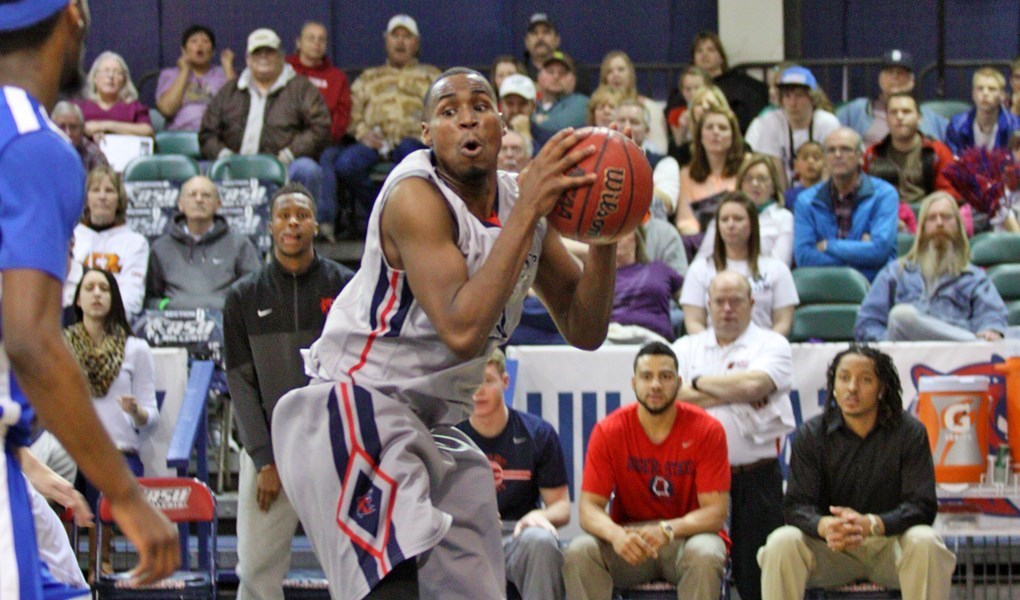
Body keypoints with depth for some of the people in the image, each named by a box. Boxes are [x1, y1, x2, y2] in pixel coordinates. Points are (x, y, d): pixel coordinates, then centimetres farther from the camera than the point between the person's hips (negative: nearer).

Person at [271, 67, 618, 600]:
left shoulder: (524, 201, 5)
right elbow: (462, 331, -31)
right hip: (354, 410, -9)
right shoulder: (416, 196, -18)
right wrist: (527, 211, -30)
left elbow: (585, 331, 6)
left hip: (434, 426, 9)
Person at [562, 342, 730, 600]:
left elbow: (715, 512, -13)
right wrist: (615, 534, -34)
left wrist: (667, 530, -33)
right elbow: (589, 507, -9)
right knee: (579, 552, -28)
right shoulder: (609, 431, -5)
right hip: (629, 540, 1)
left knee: (704, 554, -36)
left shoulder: (707, 430, -9)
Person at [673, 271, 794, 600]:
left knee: (756, 569, -5)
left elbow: (754, 385, -12)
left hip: (755, 477, -2)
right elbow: (673, 395, -2)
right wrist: (735, 394, -5)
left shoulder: (771, 345, 7)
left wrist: (699, 382, 1)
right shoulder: (687, 347, 15)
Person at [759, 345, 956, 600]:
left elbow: (922, 505, -13)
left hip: (891, 543, -1)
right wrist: (824, 526, -35)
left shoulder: (909, 432, -5)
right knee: (782, 542, -27)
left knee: (925, 543, -32)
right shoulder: (811, 434, -1)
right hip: (830, 550, 1)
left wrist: (871, 524, -33)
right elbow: (796, 505, -8)